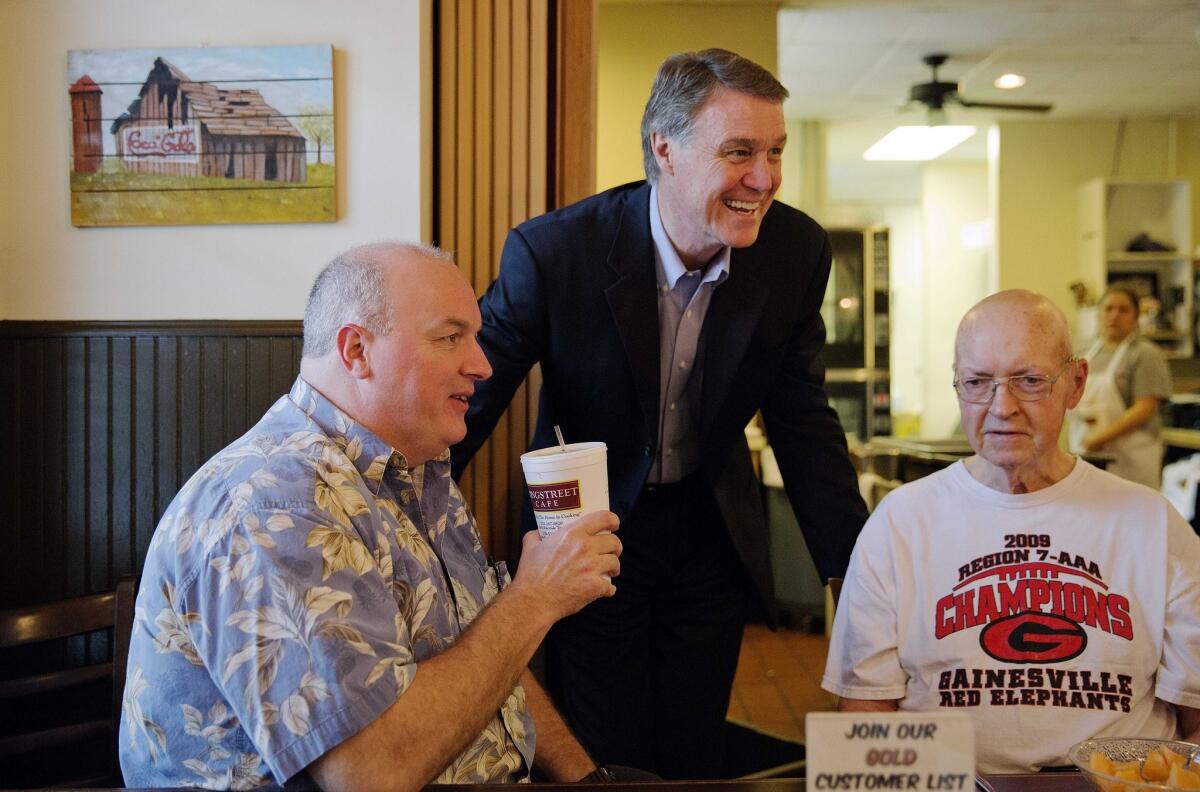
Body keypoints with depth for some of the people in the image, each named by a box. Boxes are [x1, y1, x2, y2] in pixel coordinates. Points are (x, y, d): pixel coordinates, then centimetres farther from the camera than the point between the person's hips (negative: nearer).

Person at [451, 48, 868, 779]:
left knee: (694, 756, 16)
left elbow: (803, 422, -2)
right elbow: (469, 403, -14)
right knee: (601, 761, 9)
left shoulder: (798, 253, -13)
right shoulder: (554, 251, -23)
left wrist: (860, 568, -2)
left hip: (712, 532, 3)